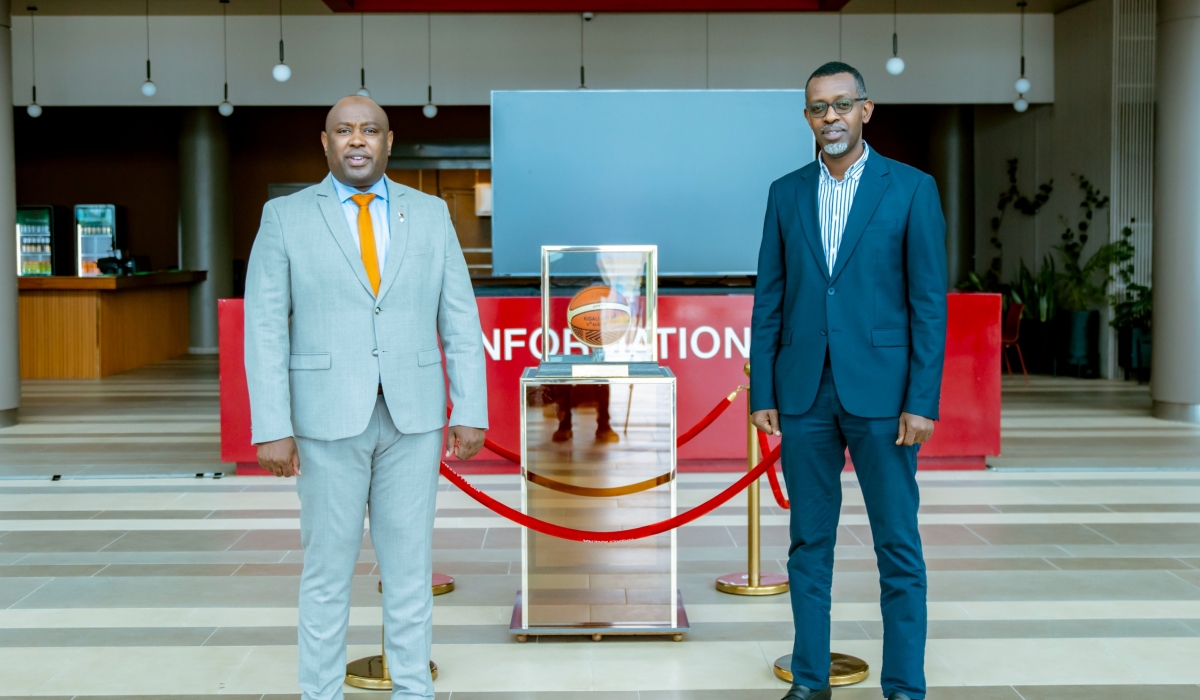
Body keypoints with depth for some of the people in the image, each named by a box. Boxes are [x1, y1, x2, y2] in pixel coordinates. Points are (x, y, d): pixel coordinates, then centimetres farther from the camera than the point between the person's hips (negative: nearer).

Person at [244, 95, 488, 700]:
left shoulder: (429, 214, 5)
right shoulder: (286, 217, -1)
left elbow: (459, 321, 4)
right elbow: (265, 329, -5)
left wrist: (470, 413, -2)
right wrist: (272, 428, -12)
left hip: (413, 415, 2)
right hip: (328, 417, -2)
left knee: (409, 563, 8)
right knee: (327, 567, 5)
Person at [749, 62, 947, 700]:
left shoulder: (911, 188, 0)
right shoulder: (786, 193, 9)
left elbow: (929, 301, -4)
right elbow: (768, 299, 9)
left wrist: (922, 401, -10)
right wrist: (761, 394, 3)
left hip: (880, 392, -3)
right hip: (803, 393, 3)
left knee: (898, 546, 2)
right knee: (809, 543, 10)